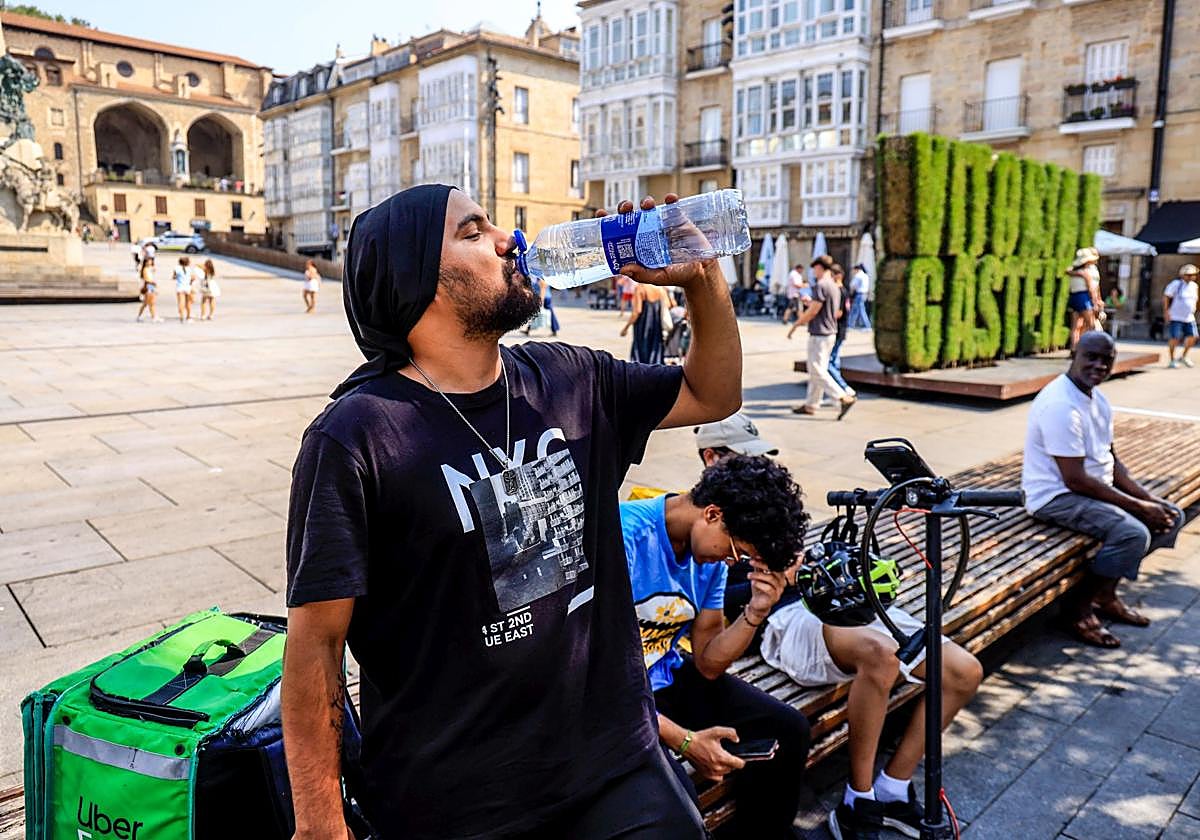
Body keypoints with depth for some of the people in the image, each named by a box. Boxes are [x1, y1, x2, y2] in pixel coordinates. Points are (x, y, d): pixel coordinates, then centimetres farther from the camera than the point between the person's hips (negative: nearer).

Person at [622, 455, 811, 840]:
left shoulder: (712, 554, -1)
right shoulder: (626, 534, -26)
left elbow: (707, 665, 2)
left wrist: (756, 612, -15)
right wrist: (683, 740, -27)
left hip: (668, 676, 7)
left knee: (788, 729, -1)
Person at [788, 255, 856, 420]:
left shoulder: (821, 285, -16)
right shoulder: (835, 287, 15)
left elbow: (812, 312, -18)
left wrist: (795, 325, -5)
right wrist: (811, 303, 26)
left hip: (819, 335, -10)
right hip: (831, 333, 10)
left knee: (817, 370, -8)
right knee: (817, 370, 13)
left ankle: (845, 398, -14)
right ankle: (811, 404, 19)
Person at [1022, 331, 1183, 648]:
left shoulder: (1097, 399, 8)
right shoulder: (1062, 405, -24)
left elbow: (1112, 461, 14)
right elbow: (1076, 481, -25)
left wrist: (1149, 498, 0)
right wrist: (1139, 507, -18)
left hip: (1095, 489, 10)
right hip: (1057, 498, -10)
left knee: (1172, 516, 9)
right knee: (1133, 533, -27)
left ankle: (1106, 593, 14)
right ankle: (1079, 610, -7)